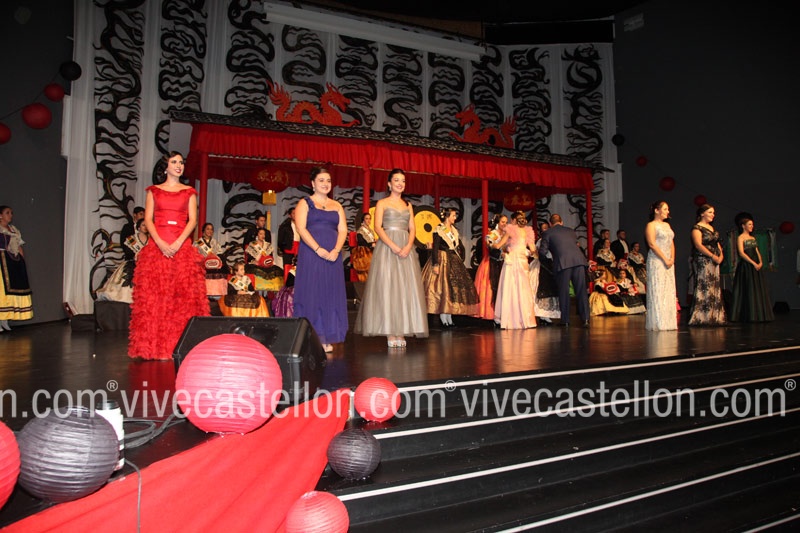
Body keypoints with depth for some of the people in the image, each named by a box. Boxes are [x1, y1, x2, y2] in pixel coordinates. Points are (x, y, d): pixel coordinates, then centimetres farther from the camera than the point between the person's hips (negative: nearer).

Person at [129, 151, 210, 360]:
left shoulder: (189, 192, 14)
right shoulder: (154, 191, 15)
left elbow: (193, 220, 3)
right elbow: (148, 220, 5)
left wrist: (178, 243, -12)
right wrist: (160, 243, -11)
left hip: (182, 247, 0)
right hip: (156, 246, 1)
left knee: (184, 295, -7)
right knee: (153, 295, -4)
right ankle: (153, 347, 0)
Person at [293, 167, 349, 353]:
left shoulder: (337, 206, 17)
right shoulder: (304, 203, 5)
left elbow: (343, 230, 8)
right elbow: (301, 229, -7)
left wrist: (336, 250, -10)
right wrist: (318, 250, -18)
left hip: (332, 256, 4)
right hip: (311, 254, -4)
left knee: (330, 293, 2)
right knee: (311, 292, -5)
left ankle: (325, 338, 7)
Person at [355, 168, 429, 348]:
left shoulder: (408, 205, 17)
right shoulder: (382, 203, 5)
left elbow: (412, 229, 10)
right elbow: (378, 227, -5)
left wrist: (408, 246, -9)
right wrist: (393, 246, -18)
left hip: (406, 248, 4)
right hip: (387, 248, -4)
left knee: (406, 288, -1)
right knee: (387, 287, -7)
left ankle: (402, 332, 1)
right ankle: (390, 333, -4)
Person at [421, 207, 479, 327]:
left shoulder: (454, 231, 14)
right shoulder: (438, 230, -7)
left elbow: (461, 247, 19)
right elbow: (435, 248, -14)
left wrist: (460, 260, 9)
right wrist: (435, 264, -21)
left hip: (454, 262, 8)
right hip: (442, 261, -7)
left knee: (454, 288, 5)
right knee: (442, 288, -8)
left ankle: (449, 319, 9)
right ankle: (443, 320, -6)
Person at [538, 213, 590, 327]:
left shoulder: (547, 233, 12)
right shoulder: (571, 231, 26)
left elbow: (542, 251, 5)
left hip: (563, 263, -3)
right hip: (579, 260, 3)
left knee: (564, 292, 6)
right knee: (581, 290, 5)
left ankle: (565, 320, 9)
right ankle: (585, 319, 1)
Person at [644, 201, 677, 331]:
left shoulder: (667, 225, 18)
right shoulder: (651, 225, -5)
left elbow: (671, 243, 17)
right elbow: (652, 244, -14)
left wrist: (672, 259, 2)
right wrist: (665, 259, -16)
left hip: (669, 262, 8)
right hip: (656, 261, -8)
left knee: (669, 290, 6)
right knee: (658, 290, -7)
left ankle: (668, 322, 10)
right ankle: (658, 322, -4)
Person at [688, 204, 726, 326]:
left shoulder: (712, 228, 20)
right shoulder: (697, 228, -7)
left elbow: (717, 243, 21)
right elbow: (698, 245, -17)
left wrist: (720, 255, 3)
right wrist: (712, 256, -19)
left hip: (714, 262, 9)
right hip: (702, 261, -9)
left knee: (715, 288, 8)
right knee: (704, 288, -10)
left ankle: (713, 317, 13)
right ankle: (700, 318, -7)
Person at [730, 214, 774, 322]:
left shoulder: (753, 238, 17)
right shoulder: (740, 238, -5)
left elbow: (757, 251, 14)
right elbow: (741, 253, -14)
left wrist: (760, 262, -4)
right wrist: (753, 263, -18)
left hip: (756, 266, 8)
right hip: (746, 267, -7)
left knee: (759, 289, 6)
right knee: (748, 290, -7)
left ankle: (759, 314, 11)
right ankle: (749, 315, -2)